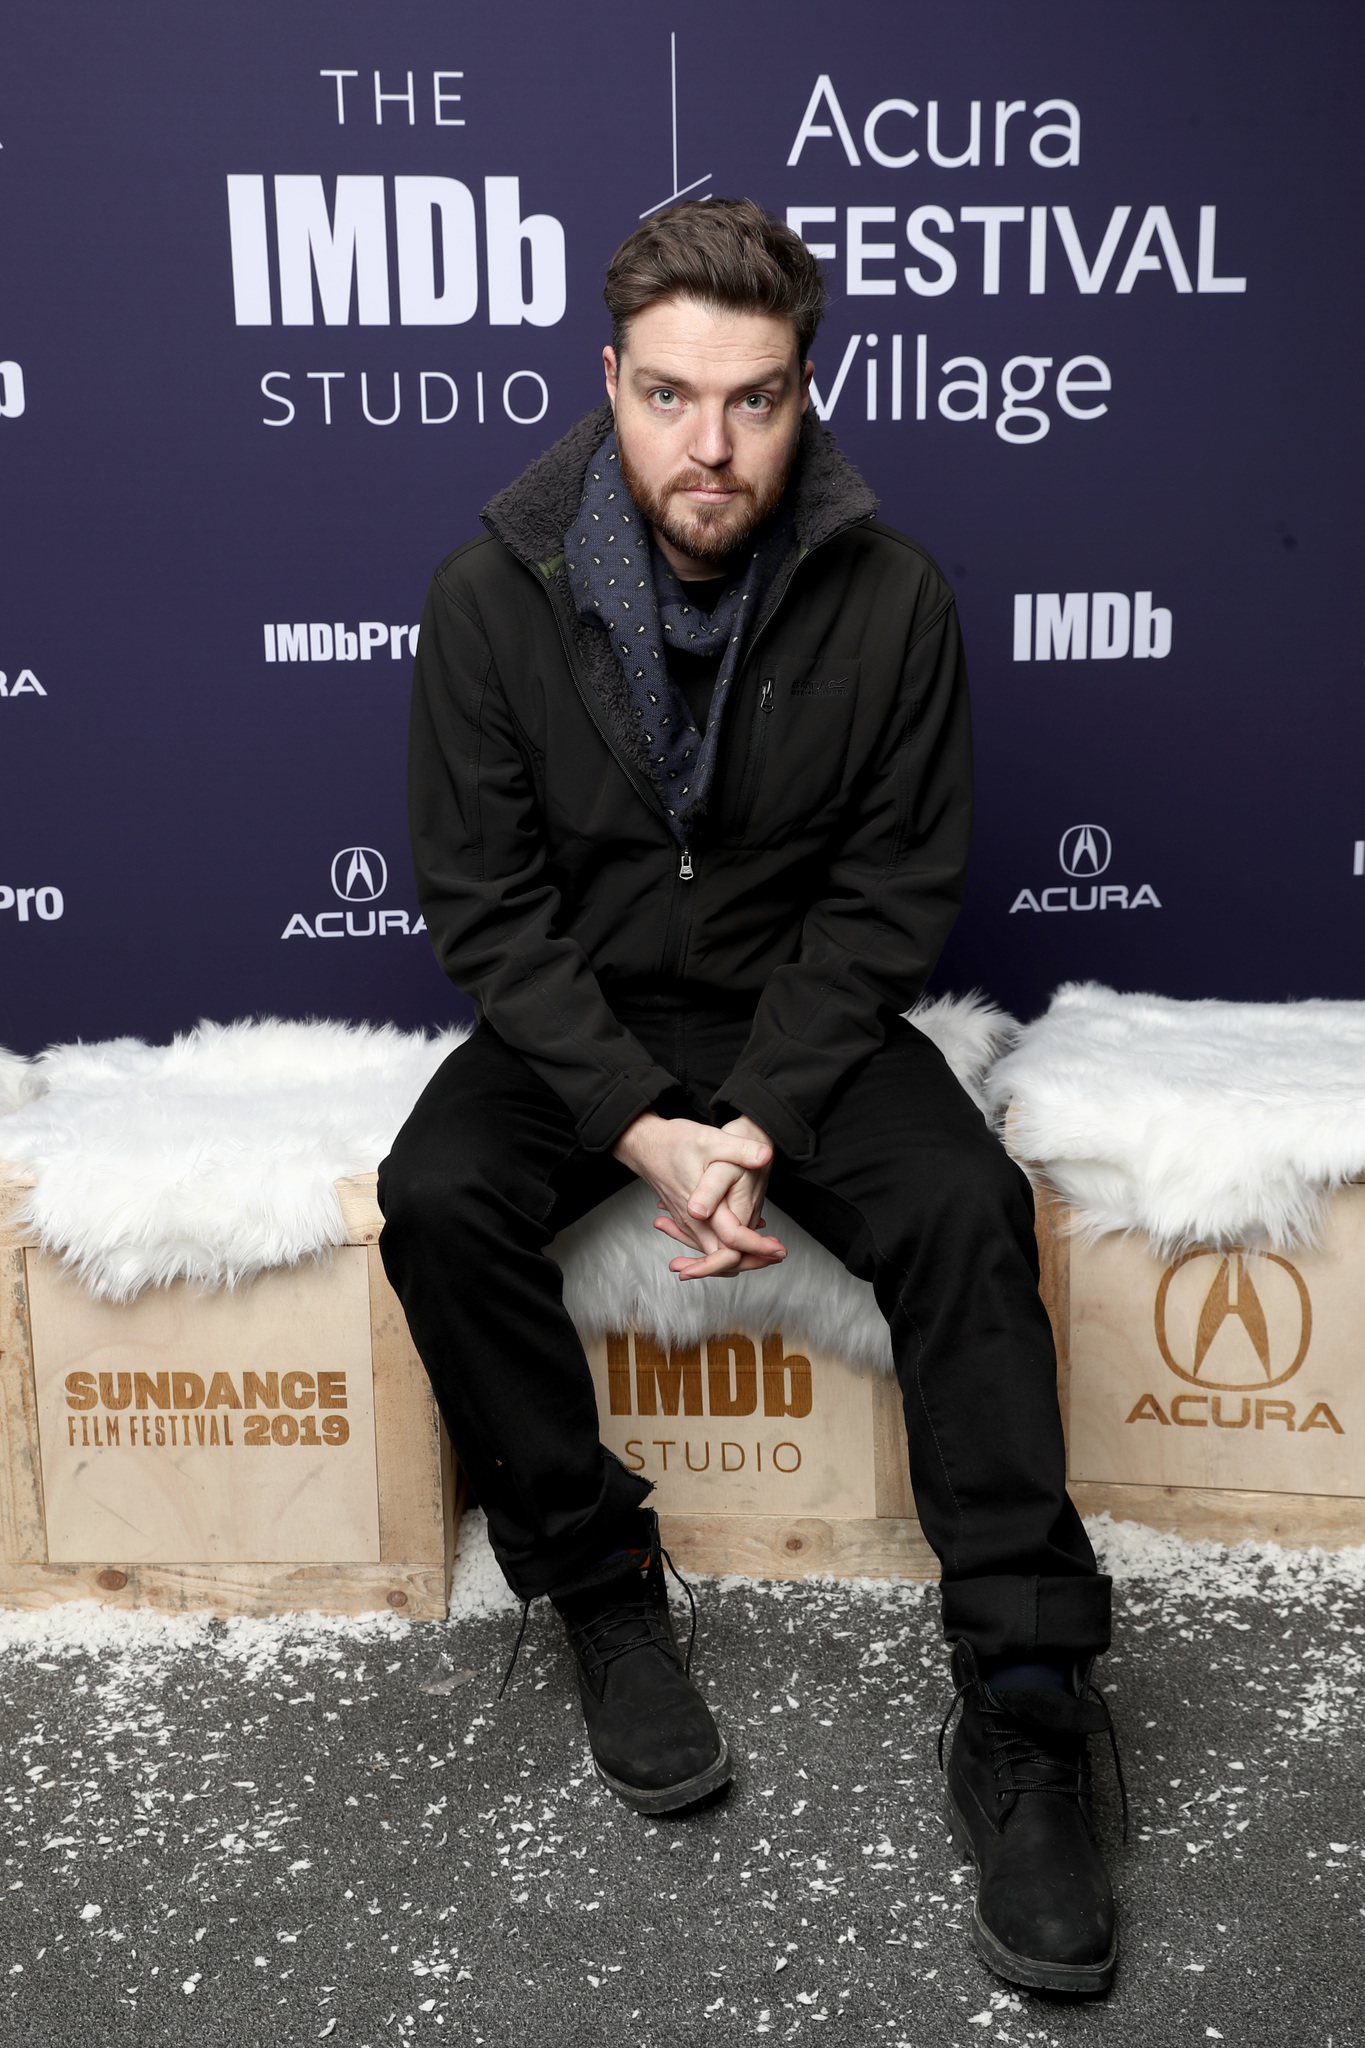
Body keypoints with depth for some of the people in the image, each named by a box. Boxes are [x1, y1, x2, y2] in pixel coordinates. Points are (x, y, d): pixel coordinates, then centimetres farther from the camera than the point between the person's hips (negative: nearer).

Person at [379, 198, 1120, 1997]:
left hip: (805, 1013, 0)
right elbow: (483, 904, -9)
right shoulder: (493, 597, -11)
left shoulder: (891, 598, -11)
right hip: (574, 1019, 1)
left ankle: (1024, 1716, -20)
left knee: (966, 1208, -27)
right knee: (438, 1200, -28)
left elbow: (892, 897, -7)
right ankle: (606, 1594, -8)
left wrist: (763, 1121, -20)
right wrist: (642, 1125, -22)